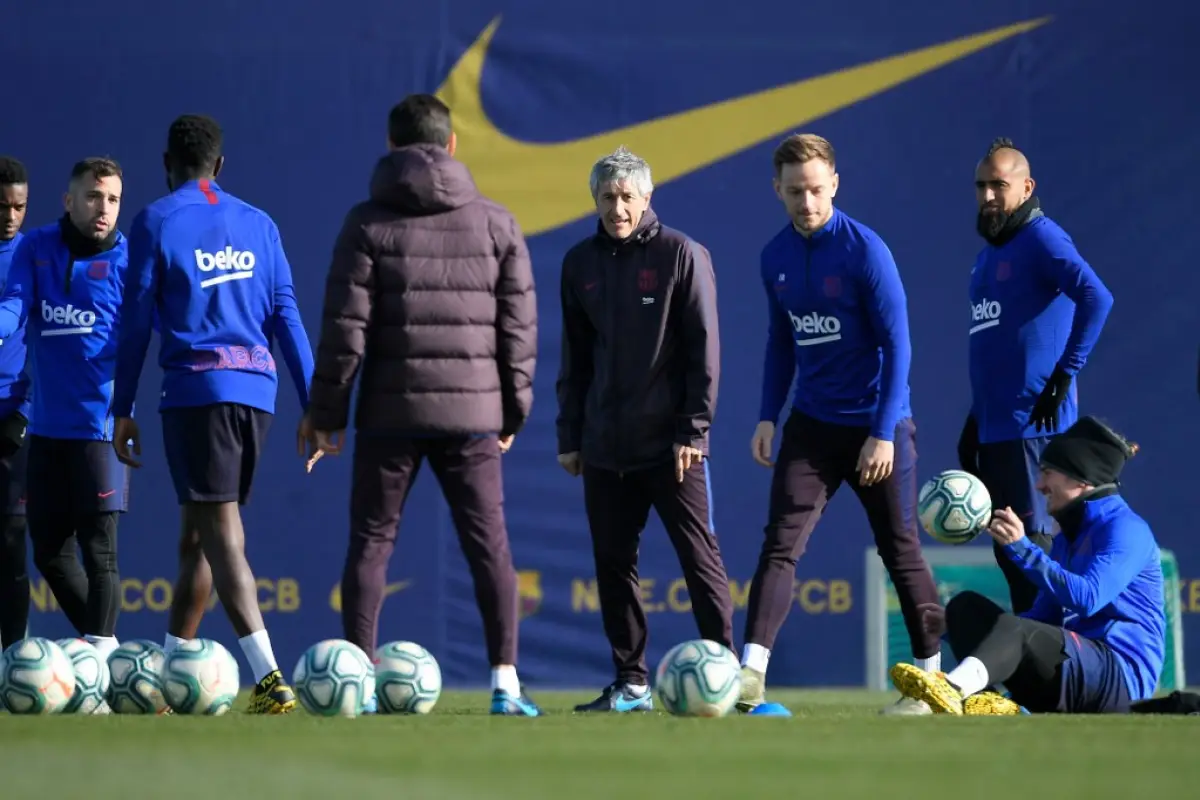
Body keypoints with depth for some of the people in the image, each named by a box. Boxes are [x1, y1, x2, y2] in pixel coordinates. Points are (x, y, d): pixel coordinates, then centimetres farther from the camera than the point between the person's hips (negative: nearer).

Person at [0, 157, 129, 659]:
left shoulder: (127, 259, -1)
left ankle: (101, 656, -7)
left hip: (100, 424, -5)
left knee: (98, 546, -9)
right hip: (46, 425, 5)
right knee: (49, 550, 11)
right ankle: (97, 647, 26)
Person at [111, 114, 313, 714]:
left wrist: (122, 410, 4)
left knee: (220, 532, -10)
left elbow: (136, 320, 0)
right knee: (198, 533, 15)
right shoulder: (258, 225, 14)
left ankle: (269, 679, -25)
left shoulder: (155, 222, 2)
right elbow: (286, 316, 10)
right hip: (257, 389, 5)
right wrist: (313, 404, 10)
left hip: (196, 388, -5)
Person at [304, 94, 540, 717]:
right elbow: (519, 326, 4)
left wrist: (326, 413, 0)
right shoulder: (495, 223, 4)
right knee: (489, 545, 4)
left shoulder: (368, 223, -2)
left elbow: (345, 327, -6)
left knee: (370, 543, 6)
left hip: (390, 411, -1)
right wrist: (514, 410, 13)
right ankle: (506, 684, -3)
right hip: (472, 411, 1)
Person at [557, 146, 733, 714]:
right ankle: (631, 683, 12)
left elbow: (704, 348, -6)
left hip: (670, 443, -5)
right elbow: (575, 358, 15)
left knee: (700, 558, -5)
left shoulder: (682, 255, -3)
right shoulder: (580, 263, 10)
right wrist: (569, 436, 11)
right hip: (605, 445, 5)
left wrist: (693, 429, -12)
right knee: (613, 561, 6)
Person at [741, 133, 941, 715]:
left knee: (901, 552, 5)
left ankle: (931, 678, 16)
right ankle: (750, 677, -14)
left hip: (877, 426, -4)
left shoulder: (864, 250, -14)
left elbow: (897, 344, -13)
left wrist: (883, 433, -17)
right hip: (812, 426, 4)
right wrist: (768, 416, 7)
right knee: (780, 544, -8)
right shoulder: (776, 257, 3)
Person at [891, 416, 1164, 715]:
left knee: (1013, 630, -34)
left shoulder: (1125, 528, -5)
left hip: (1122, 676, -8)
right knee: (965, 605, -3)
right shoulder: (1067, 538, 24)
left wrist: (1022, 549, -27)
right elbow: (1043, 619, 25)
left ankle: (952, 690, -67)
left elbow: (1087, 598, -22)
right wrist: (954, 624, 18)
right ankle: (997, 707, -33)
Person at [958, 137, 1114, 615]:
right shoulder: (989, 252, 18)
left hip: (1030, 426, -9)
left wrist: (1065, 374, -22)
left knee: (1030, 543, -10)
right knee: (1009, 552, 11)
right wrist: (974, 422, 23)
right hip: (993, 427, 9)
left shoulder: (1041, 240, -9)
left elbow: (1096, 298, -24)